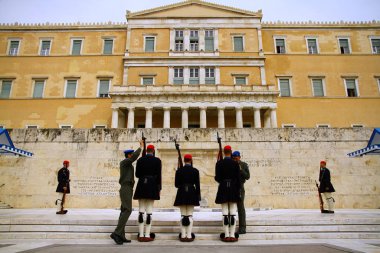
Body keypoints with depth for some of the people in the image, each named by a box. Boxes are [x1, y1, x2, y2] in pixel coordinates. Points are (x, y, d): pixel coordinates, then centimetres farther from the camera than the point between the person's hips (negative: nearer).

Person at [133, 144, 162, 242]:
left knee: (141, 211, 5)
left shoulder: (140, 160, 5)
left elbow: (137, 174, 5)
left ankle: (141, 235, 5)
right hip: (152, 187, -2)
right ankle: (147, 235, 1)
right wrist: (159, 189, 1)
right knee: (149, 211, 0)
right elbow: (158, 175, -5)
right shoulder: (157, 160, -1)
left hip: (141, 186, 2)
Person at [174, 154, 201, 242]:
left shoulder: (179, 170, 0)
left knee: (183, 215, 7)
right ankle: (189, 236, 4)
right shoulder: (195, 171, -3)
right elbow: (197, 185, -3)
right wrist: (198, 196, 3)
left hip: (181, 194, 1)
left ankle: (183, 236, 9)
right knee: (190, 215, 4)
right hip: (192, 193, -1)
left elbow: (176, 184, 2)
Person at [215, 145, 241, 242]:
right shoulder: (235, 163, -3)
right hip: (233, 189, 0)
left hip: (223, 189, 0)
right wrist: (238, 191, 3)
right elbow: (238, 179, -3)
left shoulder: (219, 163, -3)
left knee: (225, 213, 3)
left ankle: (226, 235, 6)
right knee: (233, 214, 4)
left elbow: (217, 178, -2)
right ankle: (232, 235, 6)